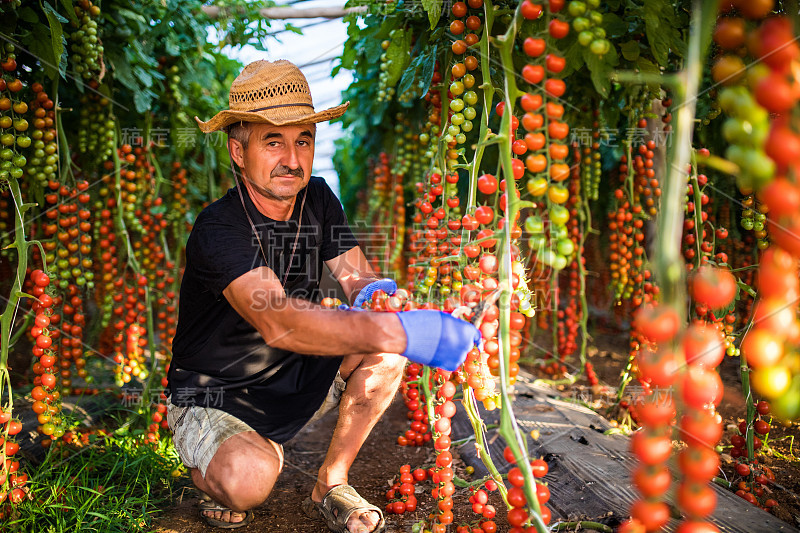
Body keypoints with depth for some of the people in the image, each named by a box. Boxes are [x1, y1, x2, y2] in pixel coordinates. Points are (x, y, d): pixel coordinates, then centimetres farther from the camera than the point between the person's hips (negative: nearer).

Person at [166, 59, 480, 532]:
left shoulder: (318, 200, -5)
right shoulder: (218, 229, -27)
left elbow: (358, 276, -9)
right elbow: (276, 322, -42)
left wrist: (375, 292, -35)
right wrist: (398, 331, -52)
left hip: (297, 378, 6)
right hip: (214, 399, -6)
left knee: (388, 334, -17)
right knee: (247, 480, -36)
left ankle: (330, 486, 0)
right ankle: (215, 473, 6)